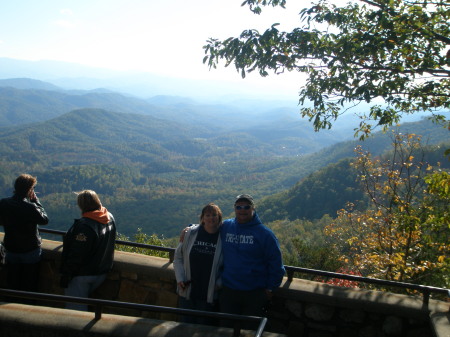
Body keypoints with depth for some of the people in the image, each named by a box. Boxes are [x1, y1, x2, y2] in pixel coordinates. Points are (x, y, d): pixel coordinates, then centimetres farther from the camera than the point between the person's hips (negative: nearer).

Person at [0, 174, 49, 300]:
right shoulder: (30, 207, -27)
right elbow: (45, 219, -11)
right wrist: (36, 200, -9)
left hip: (11, 251, 5)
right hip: (31, 251, -4)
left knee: (12, 286, 20)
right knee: (30, 285, 14)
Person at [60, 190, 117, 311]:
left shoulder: (84, 225, -27)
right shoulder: (110, 218, -2)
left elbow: (76, 255, -24)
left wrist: (66, 275, -14)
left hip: (82, 275, -8)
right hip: (101, 273, 8)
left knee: (76, 310, 6)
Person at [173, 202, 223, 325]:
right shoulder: (190, 233, -1)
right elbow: (178, 256, 6)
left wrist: (220, 283, -12)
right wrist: (180, 278, -3)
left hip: (209, 295, -2)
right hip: (187, 292, 2)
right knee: (187, 324, 15)